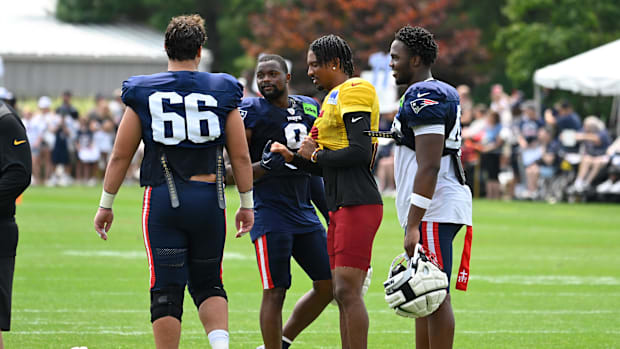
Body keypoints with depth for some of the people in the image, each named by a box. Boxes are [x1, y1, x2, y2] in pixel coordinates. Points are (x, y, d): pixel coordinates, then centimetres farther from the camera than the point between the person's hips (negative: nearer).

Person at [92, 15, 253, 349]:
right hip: (209, 198, 1)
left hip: (162, 199, -1)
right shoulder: (221, 92, 3)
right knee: (207, 284, 15)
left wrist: (106, 205, 12)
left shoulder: (143, 94, 1)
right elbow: (241, 156, 5)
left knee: (167, 290, 1)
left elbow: (120, 155, 3)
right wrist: (247, 204, 15)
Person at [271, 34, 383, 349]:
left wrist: (316, 155, -7)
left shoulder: (353, 92, -9)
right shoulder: (335, 98, 22)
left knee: (348, 291, -13)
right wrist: (294, 157, 15)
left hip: (358, 204, -10)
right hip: (341, 205, 10)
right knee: (343, 293, 9)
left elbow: (360, 152, -19)